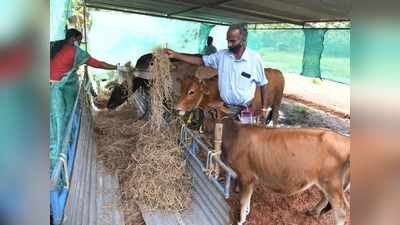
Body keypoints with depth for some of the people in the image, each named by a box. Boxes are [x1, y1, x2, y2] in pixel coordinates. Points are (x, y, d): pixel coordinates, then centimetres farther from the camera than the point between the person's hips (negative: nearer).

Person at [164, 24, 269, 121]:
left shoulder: (255, 59, -9)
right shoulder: (221, 55, -2)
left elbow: (263, 85, -1)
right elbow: (201, 61, 2)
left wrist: (264, 109, -1)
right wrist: (175, 55, -6)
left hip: (245, 111, -2)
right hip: (225, 108, 3)